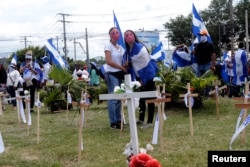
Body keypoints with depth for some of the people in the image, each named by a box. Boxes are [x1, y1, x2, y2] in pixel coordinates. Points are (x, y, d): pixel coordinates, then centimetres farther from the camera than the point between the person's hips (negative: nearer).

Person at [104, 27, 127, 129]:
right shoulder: (108, 46, -5)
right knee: (113, 98, -8)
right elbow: (109, 61, -14)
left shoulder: (120, 47, 15)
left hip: (120, 74, 7)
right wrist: (122, 67, -15)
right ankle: (113, 122, -6)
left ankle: (118, 120, 16)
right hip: (111, 74, -7)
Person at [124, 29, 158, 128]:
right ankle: (141, 119, 25)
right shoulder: (128, 50, 3)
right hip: (139, 76, 8)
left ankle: (150, 122, 3)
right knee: (141, 98, 15)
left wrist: (144, 80, -15)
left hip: (147, 75, -8)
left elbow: (146, 64, -19)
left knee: (149, 98, -2)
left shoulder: (140, 48, -21)